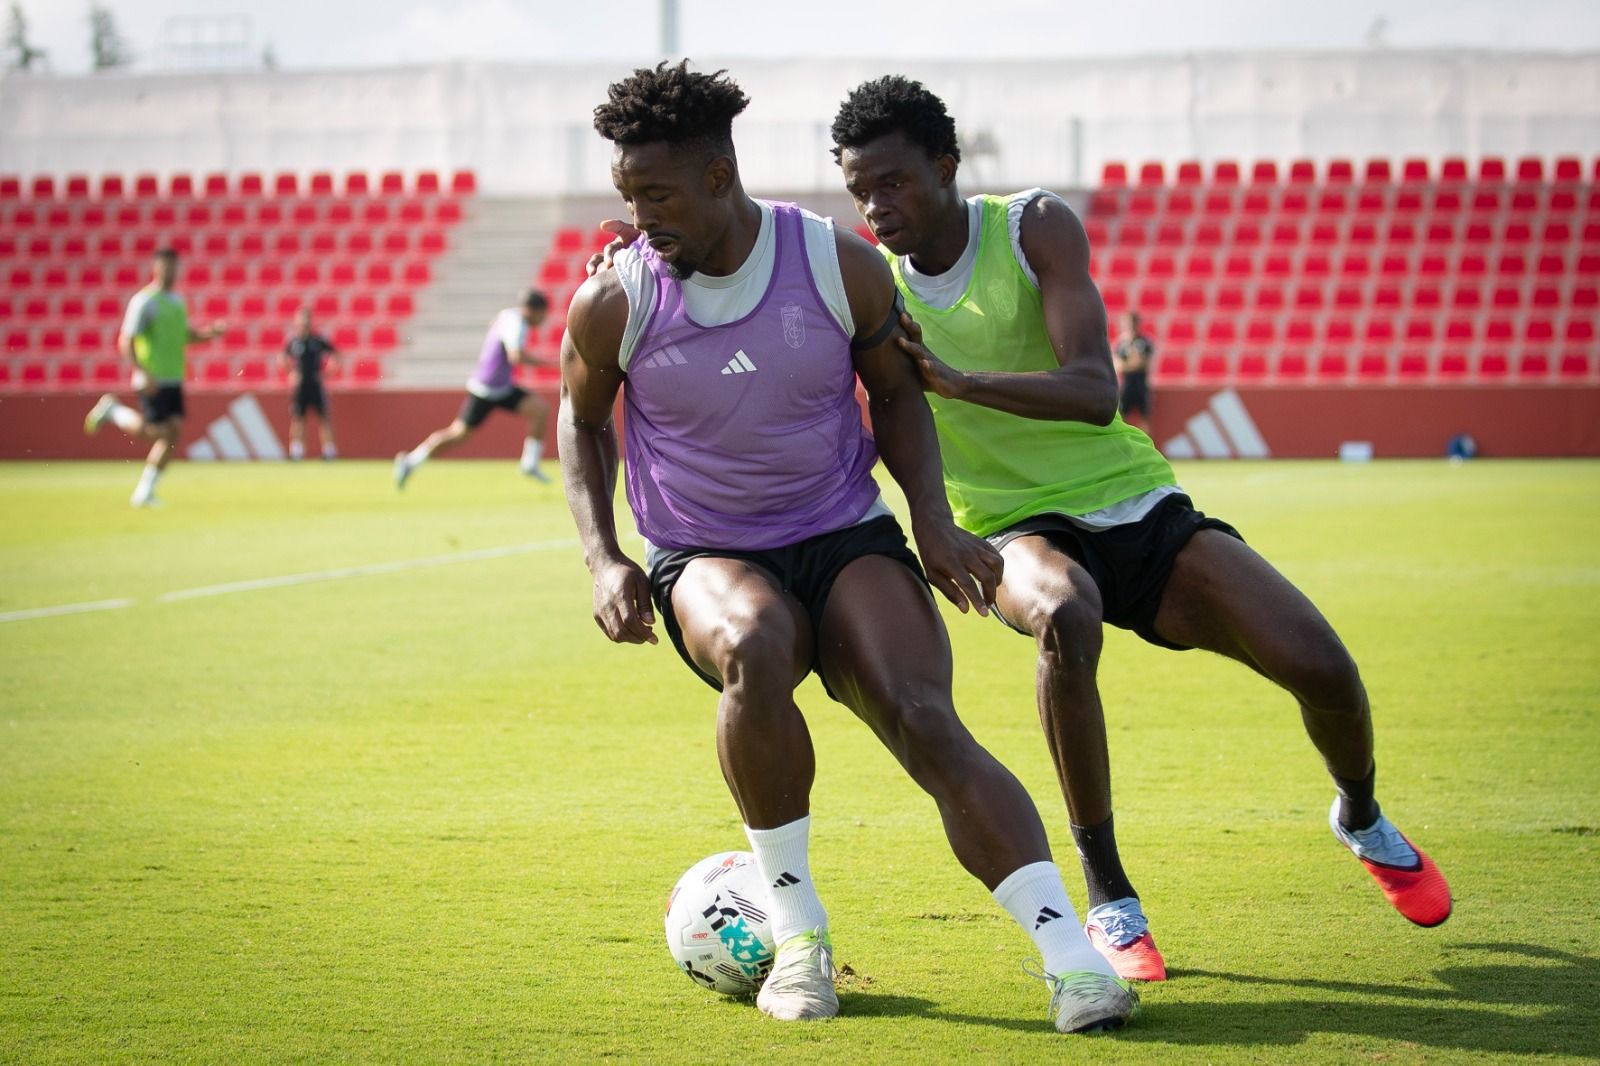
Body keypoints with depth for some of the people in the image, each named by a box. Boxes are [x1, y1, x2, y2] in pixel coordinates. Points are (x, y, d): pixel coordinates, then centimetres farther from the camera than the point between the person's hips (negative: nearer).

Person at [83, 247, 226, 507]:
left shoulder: (177, 301, 13)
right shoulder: (144, 302, -12)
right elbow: (126, 342, -16)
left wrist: (209, 332, 7)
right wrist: (144, 374, -25)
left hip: (174, 380, 8)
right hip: (153, 382, -7)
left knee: (174, 431, -1)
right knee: (155, 432, -11)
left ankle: (144, 492, 6)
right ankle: (113, 411, 14)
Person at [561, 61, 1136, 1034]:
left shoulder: (842, 267, -7)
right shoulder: (613, 303, -8)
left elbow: (897, 392, 10)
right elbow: (581, 419, 12)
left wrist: (935, 520, -4)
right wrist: (602, 559, -1)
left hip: (847, 539, 1)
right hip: (705, 559, 0)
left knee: (926, 719, -26)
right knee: (753, 647, -37)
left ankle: (1070, 954, -31)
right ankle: (797, 926, -21)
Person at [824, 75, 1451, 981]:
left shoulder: (1035, 227, -10)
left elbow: (1095, 391, -22)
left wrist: (956, 379, -37)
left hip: (1132, 501, 1)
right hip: (1016, 527, -1)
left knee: (1321, 666, -14)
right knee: (1064, 615, -39)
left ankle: (1363, 821, 24)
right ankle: (1109, 900, -26)